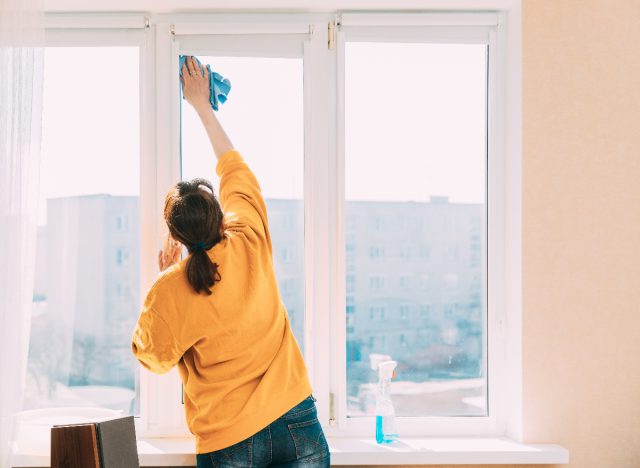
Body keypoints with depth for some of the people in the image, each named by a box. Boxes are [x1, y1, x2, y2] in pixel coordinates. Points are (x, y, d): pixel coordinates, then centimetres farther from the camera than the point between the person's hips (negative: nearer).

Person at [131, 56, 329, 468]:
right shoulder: (251, 245, -6)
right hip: (297, 425, 2)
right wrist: (203, 106, 24)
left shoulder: (170, 291, -13)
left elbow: (154, 358, 6)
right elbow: (234, 169, 12)